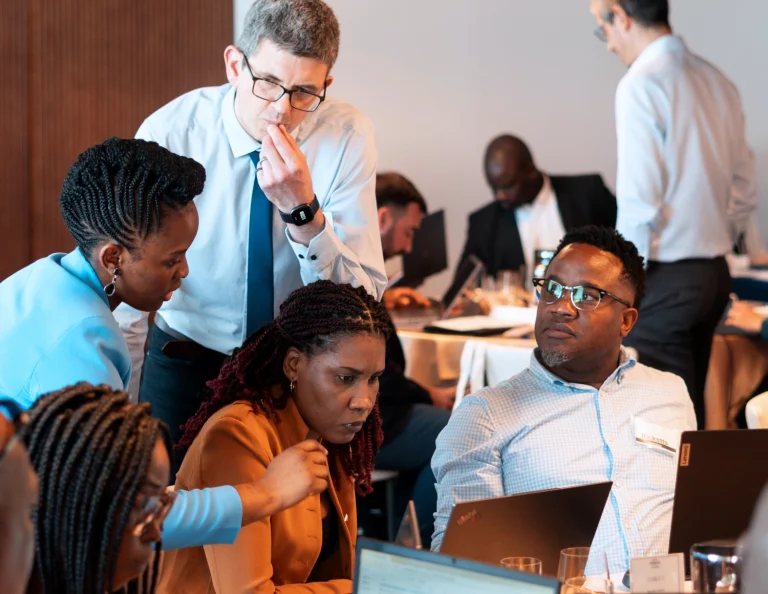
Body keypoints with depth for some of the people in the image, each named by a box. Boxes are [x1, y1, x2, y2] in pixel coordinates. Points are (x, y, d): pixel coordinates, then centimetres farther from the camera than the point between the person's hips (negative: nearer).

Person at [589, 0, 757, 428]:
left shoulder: (642, 84, -14)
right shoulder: (717, 82, 11)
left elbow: (639, 203, -18)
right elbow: (745, 195, 15)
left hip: (665, 280, -8)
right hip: (715, 274, 8)